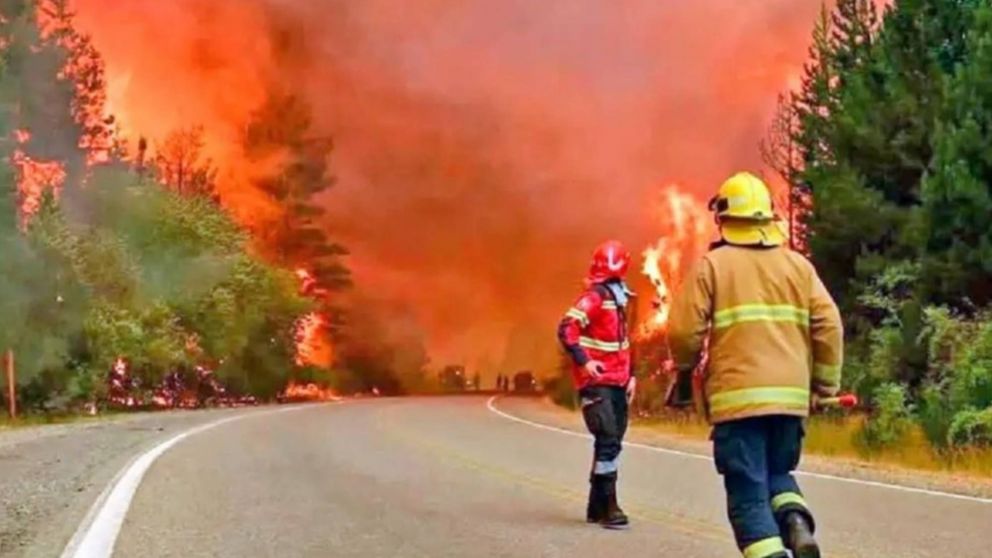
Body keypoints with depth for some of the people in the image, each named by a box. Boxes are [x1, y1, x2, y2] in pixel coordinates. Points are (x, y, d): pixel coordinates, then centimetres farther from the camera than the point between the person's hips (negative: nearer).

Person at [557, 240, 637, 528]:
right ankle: (608, 507, -10)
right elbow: (566, 329, -21)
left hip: (617, 383, 9)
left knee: (612, 442, 11)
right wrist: (583, 360, -29)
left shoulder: (619, 298, 16)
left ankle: (597, 507, 19)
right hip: (596, 382, -9)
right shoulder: (593, 297, -11)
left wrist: (629, 375, 19)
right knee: (608, 441, -14)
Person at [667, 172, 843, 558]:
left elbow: (685, 330, -4)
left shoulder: (713, 264, 0)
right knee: (777, 474, 23)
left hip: (737, 396, -4)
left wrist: (684, 373, 15)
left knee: (749, 493, 1)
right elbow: (829, 327, 3)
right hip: (790, 395, 4)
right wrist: (826, 384, 13)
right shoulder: (798, 265, 10)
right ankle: (797, 524, -5)